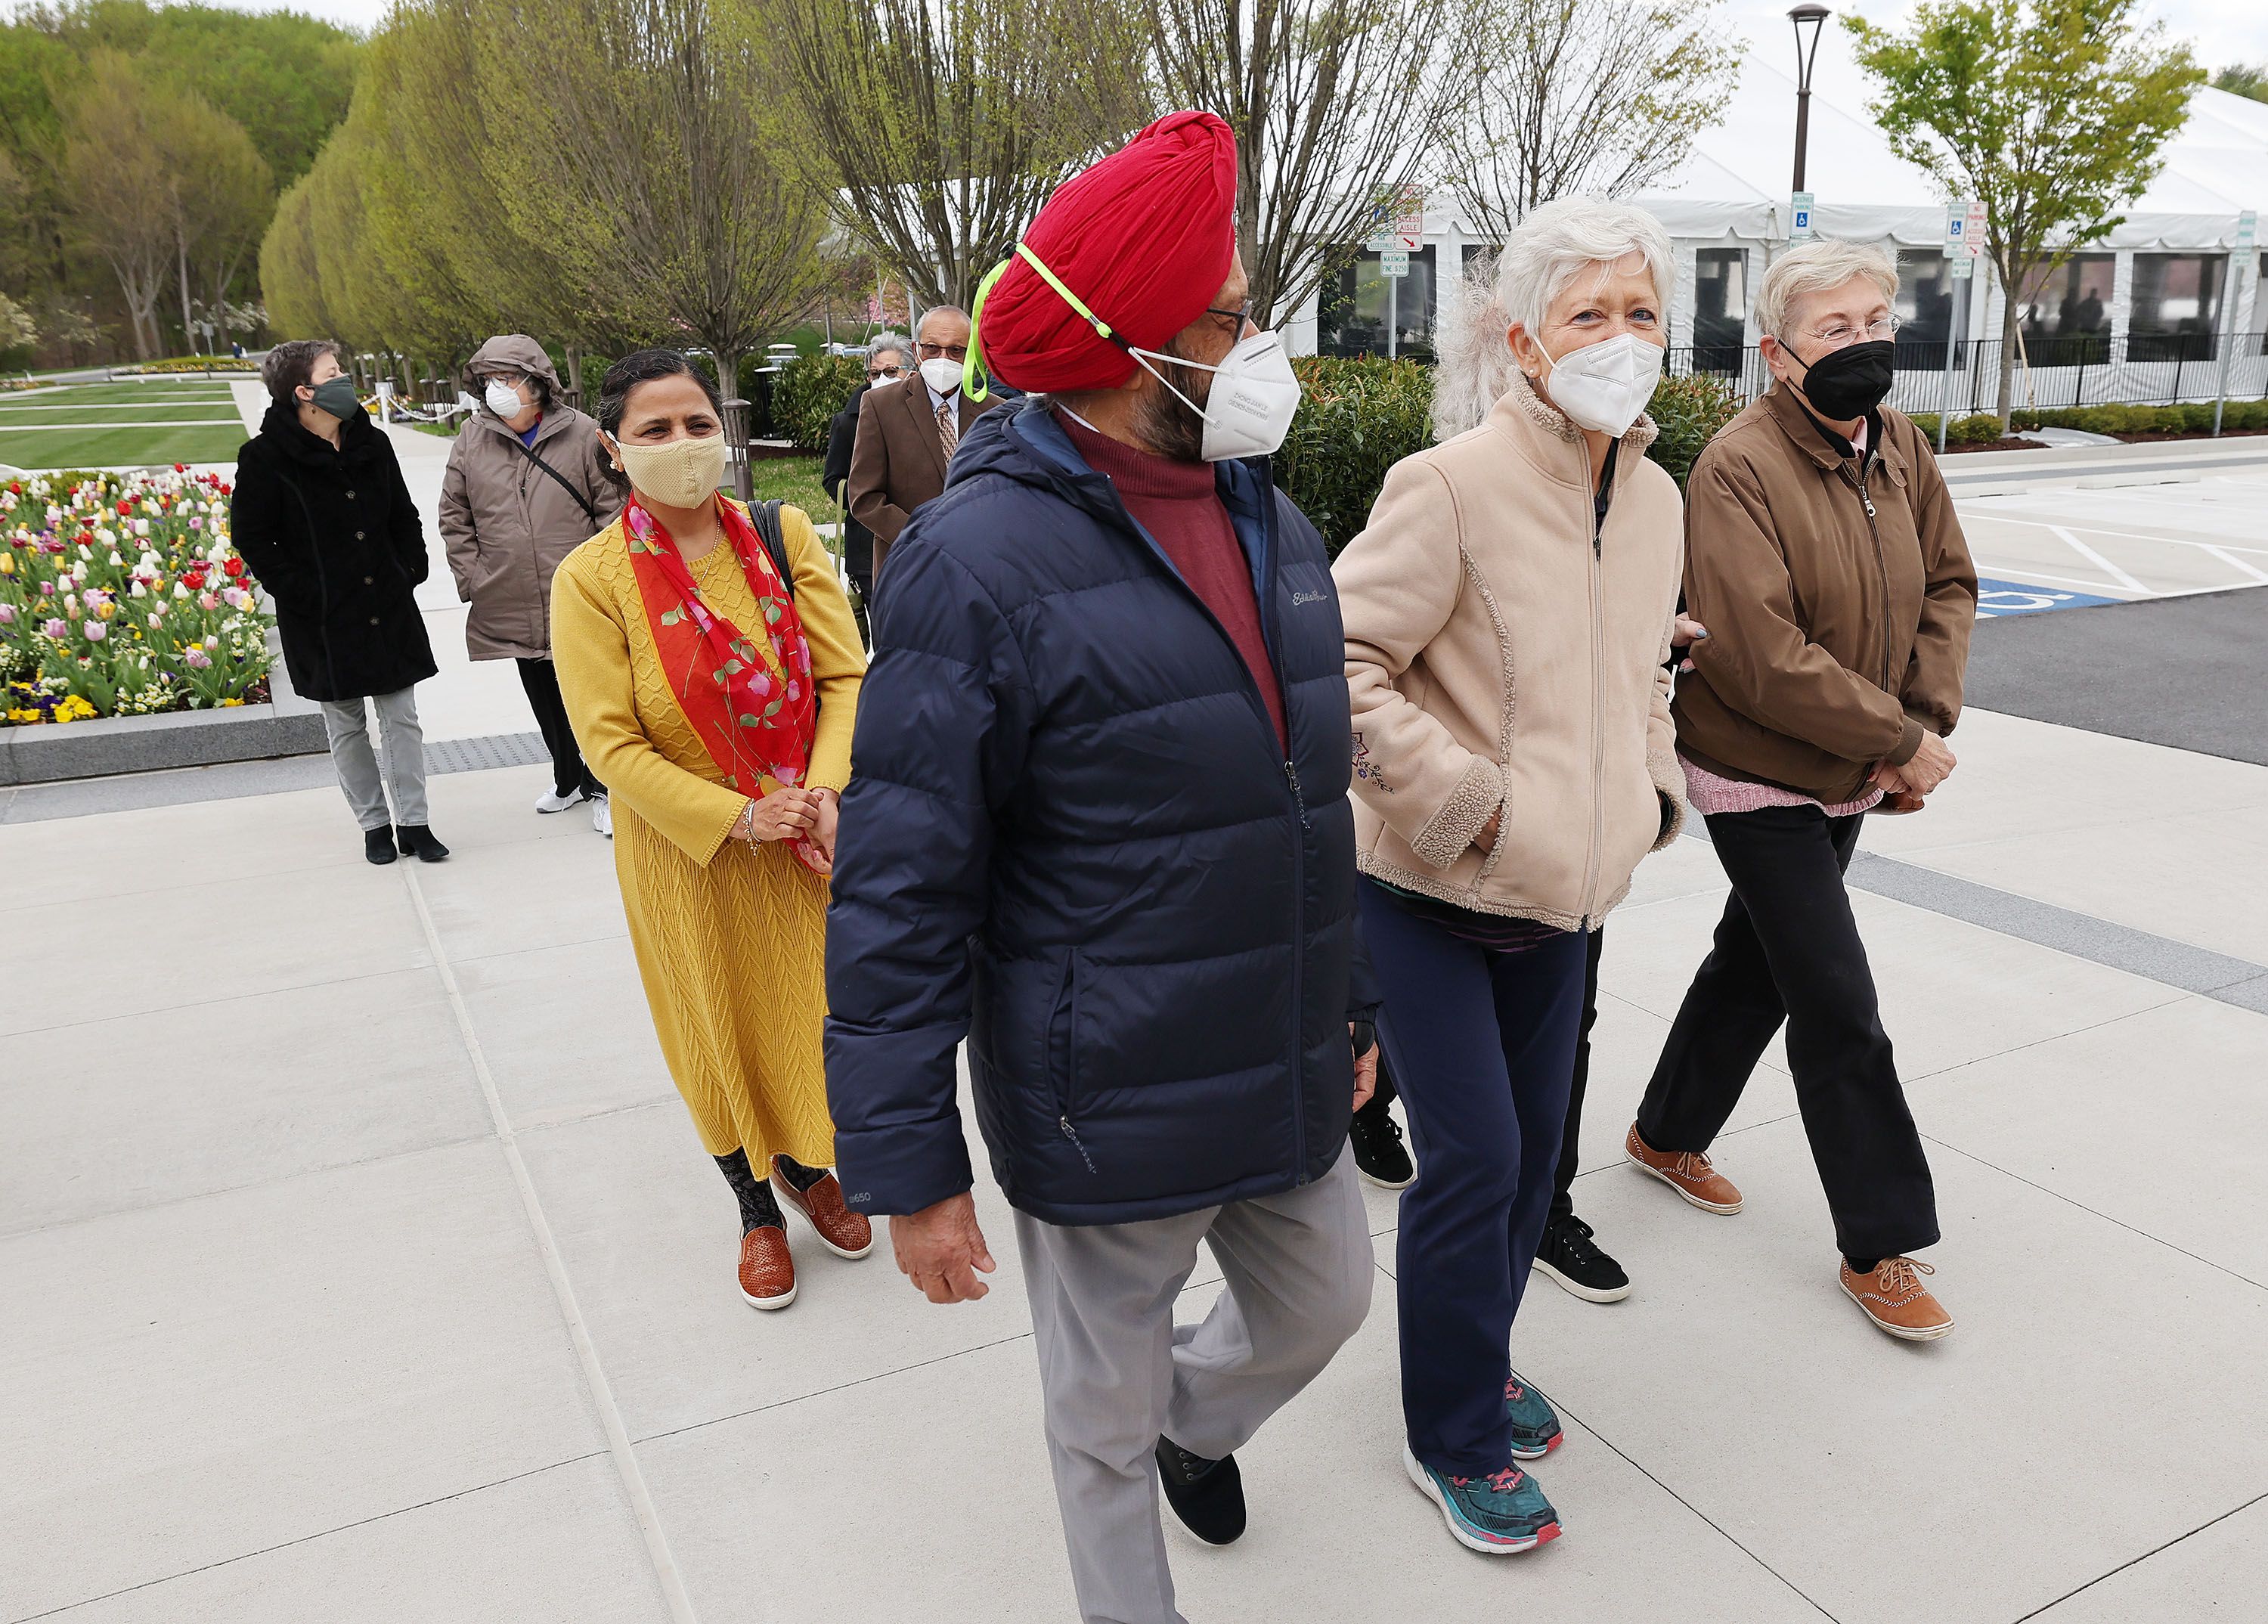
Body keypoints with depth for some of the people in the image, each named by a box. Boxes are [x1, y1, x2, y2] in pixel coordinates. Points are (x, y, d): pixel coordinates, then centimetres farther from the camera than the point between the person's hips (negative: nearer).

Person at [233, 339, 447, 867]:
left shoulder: (372, 443, 6)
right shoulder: (267, 458, -8)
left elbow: (405, 517, 17)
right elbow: (252, 538, -6)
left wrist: (411, 572, 6)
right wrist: (300, 592, -12)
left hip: (390, 610, 4)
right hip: (322, 621, -4)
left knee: (402, 719, 6)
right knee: (346, 727, 8)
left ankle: (413, 822, 15)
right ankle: (375, 823, 20)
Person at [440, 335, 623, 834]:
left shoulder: (581, 434, -5)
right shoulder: (471, 441, 3)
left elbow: (611, 508, -3)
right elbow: (455, 520, 8)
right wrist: (473, 581, 1)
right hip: (513, 607, 3)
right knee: (545, 700, 16)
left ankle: (600, 785, 20)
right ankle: (567, 778, 34)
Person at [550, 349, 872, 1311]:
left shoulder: (783, 535, -6)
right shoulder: (592, 576, -13)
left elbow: (846, 677, -6)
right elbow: (611, 746, -15)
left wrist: (826, 791, -22)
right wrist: (740, 817, -22)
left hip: (808, 836, 2)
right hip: (687, 853, -2)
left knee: (813, 1006, 16)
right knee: (720, 1025, 14)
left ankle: (808, 1167, 45)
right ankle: (757, 1208, 38)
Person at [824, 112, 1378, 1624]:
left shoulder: (1273, 521, 4)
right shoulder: (984, 559, -20)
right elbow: (901, 892, -18)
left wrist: (1349, 1006, 18)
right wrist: (911, 1167, -16)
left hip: (1287, 1086, 7)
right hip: (1107, 1120, -7)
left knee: (1325, 1301, 27)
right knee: (1103, 1423, 15)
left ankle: (1196, 1418, 58)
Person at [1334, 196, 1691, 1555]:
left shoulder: (1655, 499, 5)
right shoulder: (1451, 487, -19)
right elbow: (1341, 666, -22)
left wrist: (1653, 792, 7)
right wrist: (1467, 802, -21)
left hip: (1566, 887, 7)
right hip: (1432, 894, -7)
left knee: (1535, 1141, 17)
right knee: (1473, 1158, 0)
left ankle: (1478, 1360, 41)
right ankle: (1453, 1439, 22)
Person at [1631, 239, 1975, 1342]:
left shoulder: (1899, 447, 2)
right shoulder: (1739, 468, -22)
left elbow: (1948, 582, 10)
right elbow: (1765, 659, -27)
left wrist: (1932, 710, -7)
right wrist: (1902, 739, -19)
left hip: (1850, 775, 8)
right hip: (1760, 778, -8)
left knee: (1759, 961, 21)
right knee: (1840, 1010, -3)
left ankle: (1668, 1136, 42)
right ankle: (1882, 1246, 13)